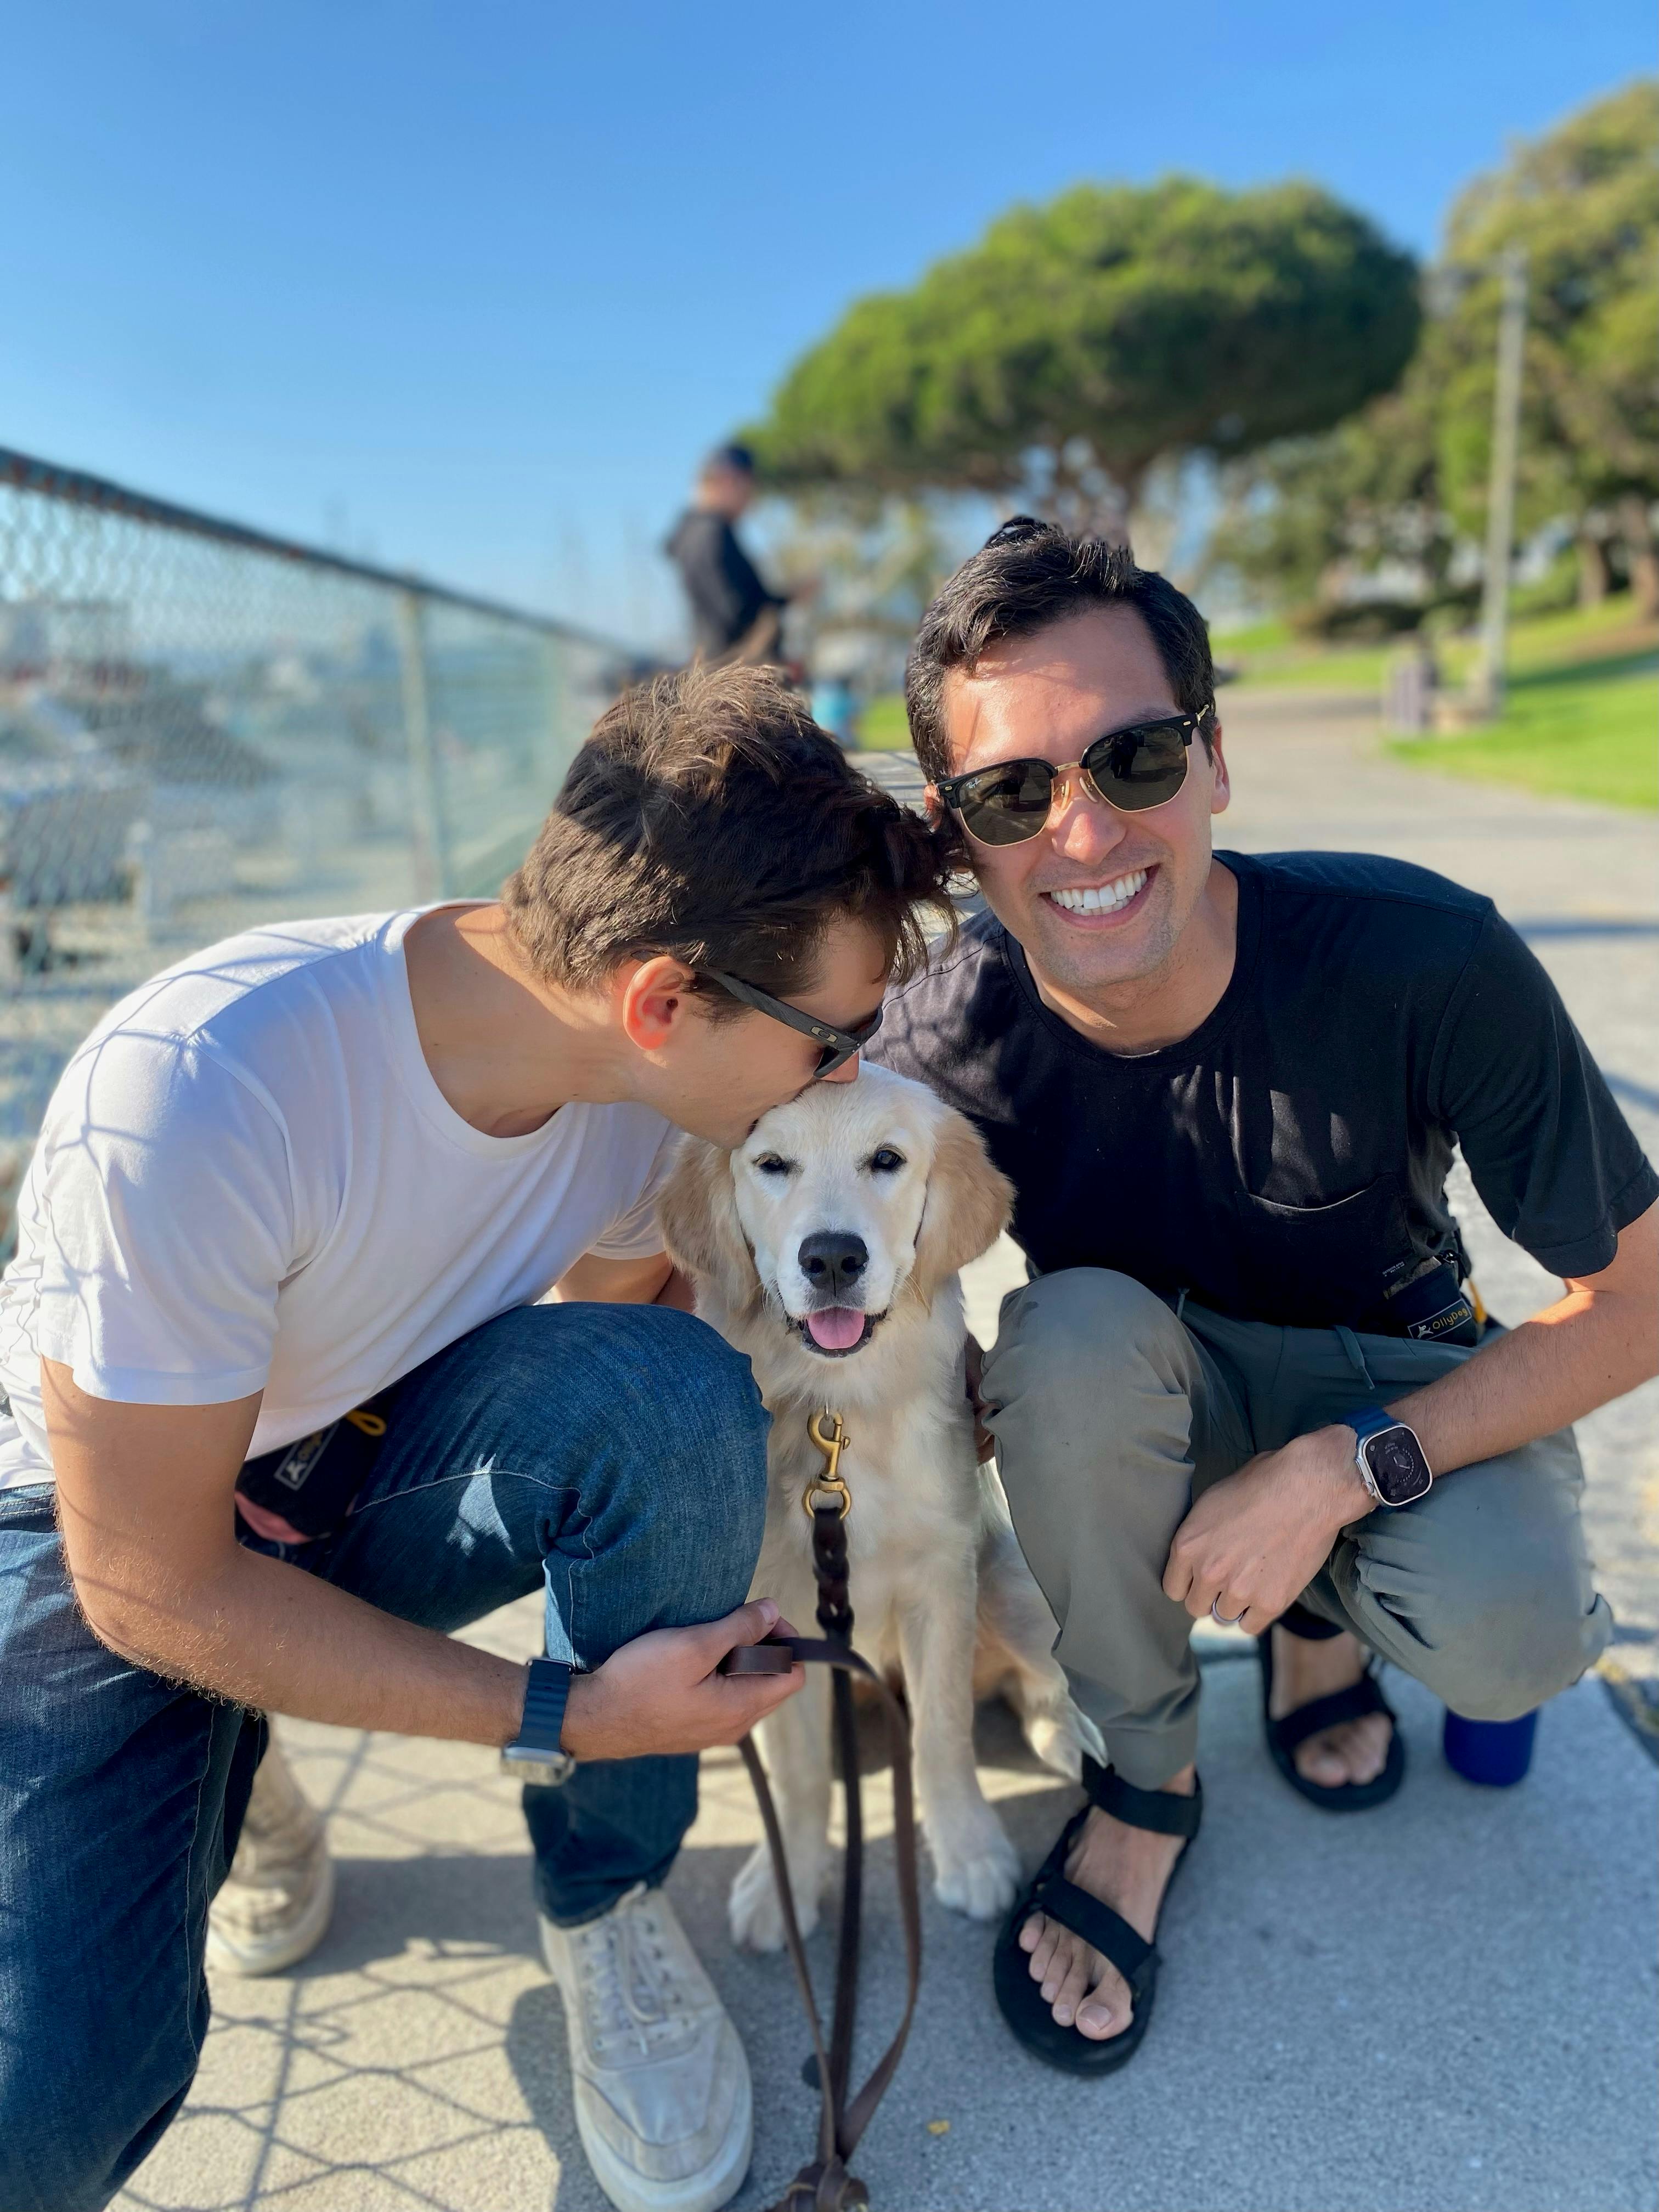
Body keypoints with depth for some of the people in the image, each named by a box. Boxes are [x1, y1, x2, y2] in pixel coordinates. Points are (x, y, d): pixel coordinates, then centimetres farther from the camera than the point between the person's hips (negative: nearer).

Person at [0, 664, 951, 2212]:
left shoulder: (640, 1078, -17)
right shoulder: (190, 1090, -35)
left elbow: (617, 1342, 4)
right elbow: (150, 1586, -25)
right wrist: (559, 1717, -24)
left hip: (386, 1468, 4)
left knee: (671, 1391, -29)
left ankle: (607, 1905, -5)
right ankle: (228, 1779, 10)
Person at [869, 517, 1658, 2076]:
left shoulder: (1420, 959, -28)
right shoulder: (939, 1053, -24)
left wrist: (1340, 1473, -26)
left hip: (1404, 1391, 0)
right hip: (1143, 1406, 1)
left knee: (1508, 1639, -31)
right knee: (1075, 1332, -33)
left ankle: (1328, 1612, 9)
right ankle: (1142, 1780, -7)